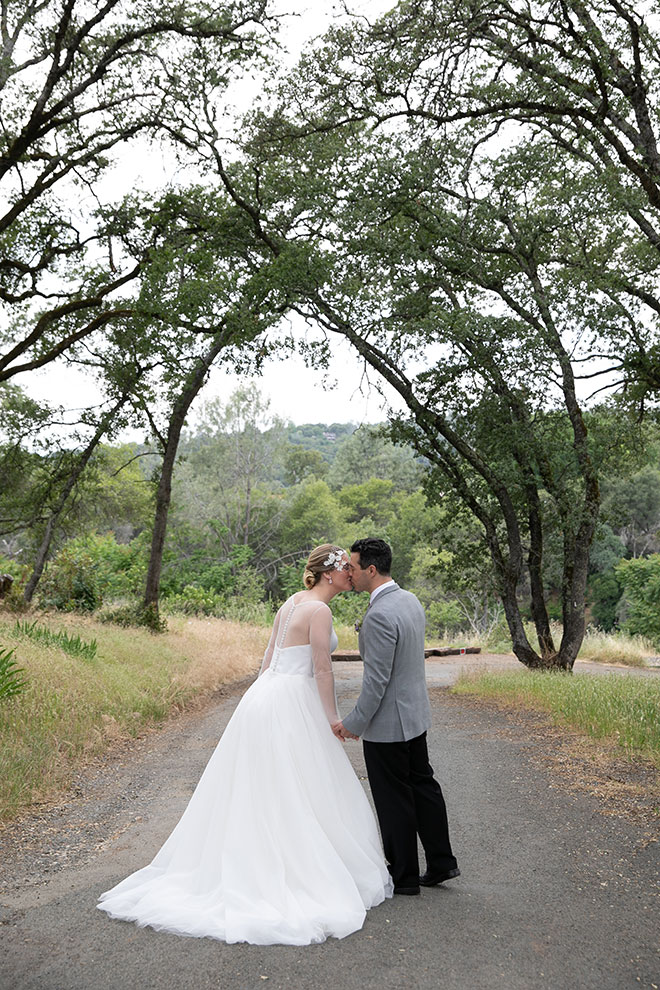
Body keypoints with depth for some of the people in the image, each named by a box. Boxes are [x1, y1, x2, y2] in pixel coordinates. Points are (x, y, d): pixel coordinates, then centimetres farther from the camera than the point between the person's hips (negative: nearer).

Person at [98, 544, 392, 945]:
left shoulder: (294, 602, 12)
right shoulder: (319, 610, -15)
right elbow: (323, 671, -15)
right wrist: (333, 720, -7)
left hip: (265, 696, 9)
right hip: (291, 705, -9)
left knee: (254, 789, 15)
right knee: (297, 795, 0)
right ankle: (305, 874, 9)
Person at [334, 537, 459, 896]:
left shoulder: (380, 614, -26)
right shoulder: (410, 600, 4)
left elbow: (376, 680, -25)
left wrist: (354, 723, -15)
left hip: (388, 720, -9)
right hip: (415, 712, 9)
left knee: (394, 800, 6)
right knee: (422, 785, 19)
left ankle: (403, 876, 21)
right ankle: (441, 862, 30)